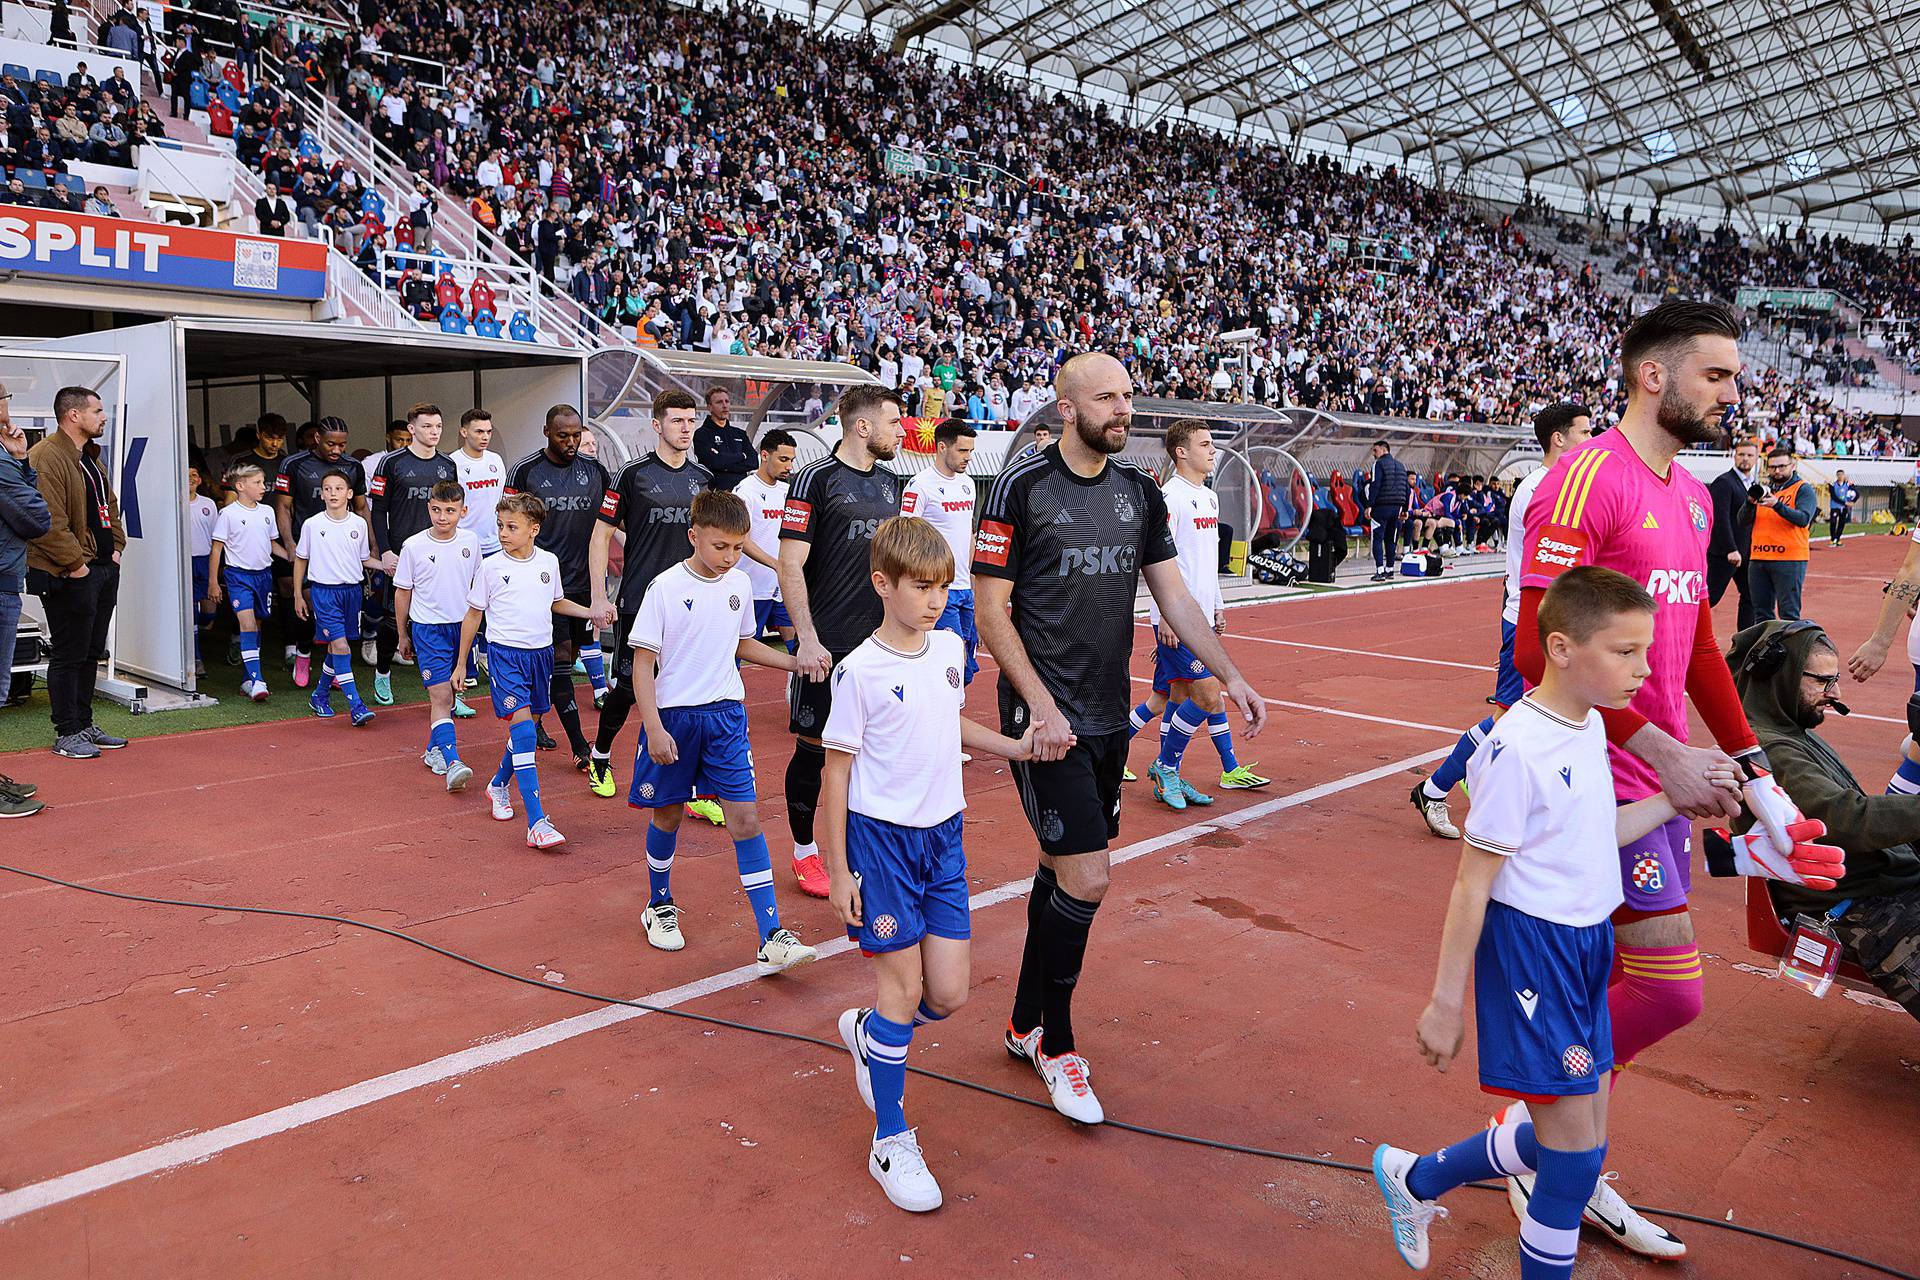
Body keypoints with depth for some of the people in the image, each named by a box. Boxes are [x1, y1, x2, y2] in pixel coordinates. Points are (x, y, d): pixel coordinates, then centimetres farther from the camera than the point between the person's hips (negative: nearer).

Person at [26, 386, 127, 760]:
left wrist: (116, 547, 13)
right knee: (68, 655, -2)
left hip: (104, 568, 10)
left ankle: (84, 724, 26)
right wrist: (74, 564, -19)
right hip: (70, 576, -10)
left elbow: (109, 506, 26)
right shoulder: (46, 457, -15)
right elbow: (50, 521, -22)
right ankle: (66, 734, 7)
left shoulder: (90, 457, 17)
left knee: (91, 652, 16)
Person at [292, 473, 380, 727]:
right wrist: (298, 594, 7)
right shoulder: (312, 525, -2)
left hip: (352, 589, 3)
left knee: (338, 646, 11)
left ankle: (320, 695, 32)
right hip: (323, 590, -3)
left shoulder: (359, 523, 4)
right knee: (340, 645, -13)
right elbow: (301, 559, 8)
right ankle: (356, 706, -15)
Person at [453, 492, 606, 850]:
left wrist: (591, 613, 8)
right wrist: (461, 663, 8)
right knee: (521, 725, -16)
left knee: (527, 726, 12)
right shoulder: (491, 567, -4)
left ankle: (499, 785, 42)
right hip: (504, 653, -4)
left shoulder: (549, 562, 5)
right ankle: (537, 824, -21)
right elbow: (473, 615, 5)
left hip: (541, 652, 4)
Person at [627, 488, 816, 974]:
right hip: (673, 716, -3)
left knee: (745, 818, -5)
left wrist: (796, 662, 11)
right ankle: (659, 906, 38)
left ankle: (772, 940, -7)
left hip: (725, 715, 3)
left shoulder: (740, 585, 4)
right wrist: (654, 728, -16)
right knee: (667, 815, 12)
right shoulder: (666, 587, -10)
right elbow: (642, 662, -9)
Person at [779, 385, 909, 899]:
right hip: (827, 644, -6)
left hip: (880, 641, 6)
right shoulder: (815, 478, -8)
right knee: (814, 749, 3)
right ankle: (805, 854, 18)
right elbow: (790, 566, -12)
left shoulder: (890, 481, 13)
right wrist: (808, 639, -19)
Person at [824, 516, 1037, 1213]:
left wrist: (1013, 747, 9)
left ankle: (867, 1031, 37)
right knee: (904, 985, -1)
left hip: (943, 836, 6)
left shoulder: (951, 647, 3)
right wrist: (837, 871, -9)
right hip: (881, 838, -5)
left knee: (949, 993, 5)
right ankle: (891, 1142, 16)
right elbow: (836, 771, -10)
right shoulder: (859, 671, -15)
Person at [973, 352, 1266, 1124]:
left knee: (1063, 872, 13)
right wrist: (1042, 706, -16)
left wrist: (1230, 675, 2)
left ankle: (1026, 1024, 30)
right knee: (1085, 882, -9)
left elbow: (1173, 596, 12)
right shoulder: (1022, 487, -9)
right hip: (1046, 717, -6)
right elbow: (990, 609, -9)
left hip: (1109, 715, 6)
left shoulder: (1140, 493, 9)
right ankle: (1056, 1044, 12)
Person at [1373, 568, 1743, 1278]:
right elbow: (1473, 883, -18)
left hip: (1588, 945, 9)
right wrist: (1446, 1001, -15)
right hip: (1531, 948, -9)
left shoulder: (1591, 725, 5)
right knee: (1576, 1155, -2)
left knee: (1576, 1139, 16)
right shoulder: (1517, 747, -21)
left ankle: (1416, 1177, 34)